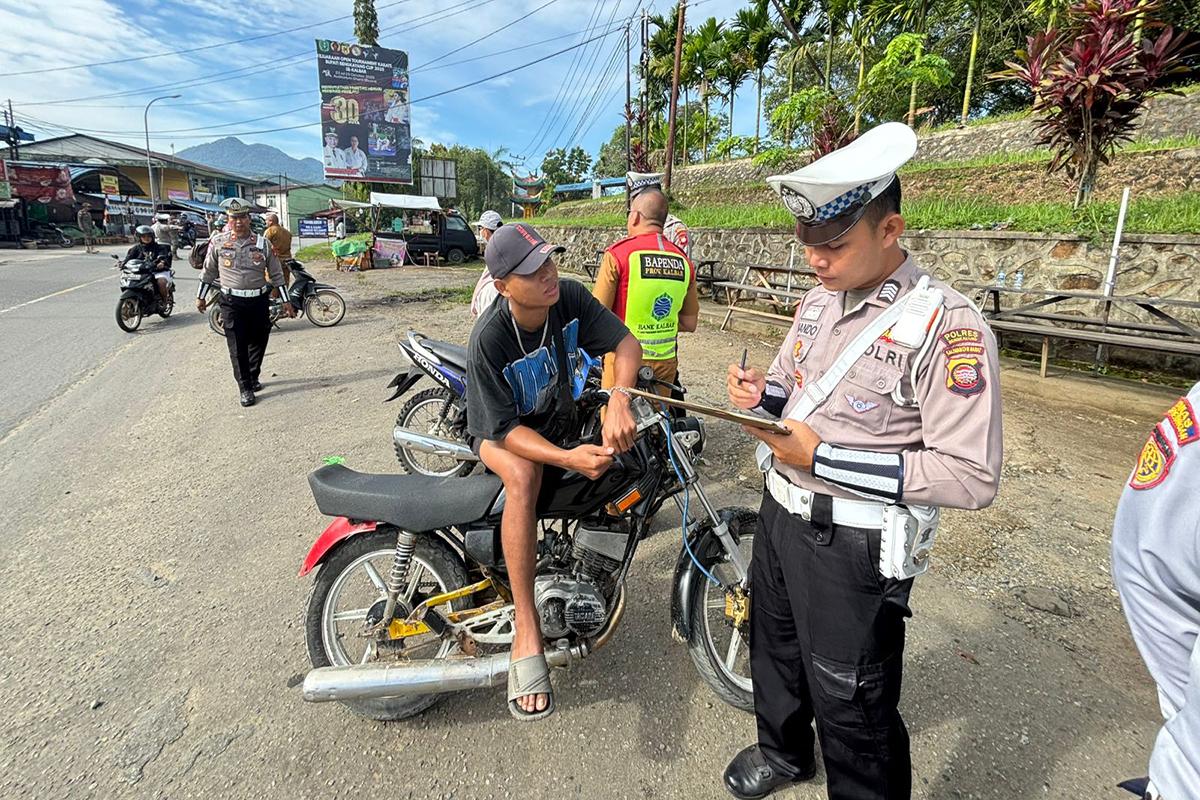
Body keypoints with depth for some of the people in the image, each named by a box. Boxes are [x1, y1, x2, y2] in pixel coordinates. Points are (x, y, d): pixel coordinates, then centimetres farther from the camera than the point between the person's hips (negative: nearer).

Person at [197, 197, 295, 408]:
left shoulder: (263, 244, 1)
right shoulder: (217, 242, 0)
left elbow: (277, 275, 6)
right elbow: (209, 272, 11)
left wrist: (286, 302, 5)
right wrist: (200, 297, 15)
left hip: (259, 301, 2)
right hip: (232, 303, -1)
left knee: (258, 342, 11)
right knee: (237, 348, -2)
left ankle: (253, 377, 33)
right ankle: (245, 388, 7)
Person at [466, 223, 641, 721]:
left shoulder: (570, 296, -17)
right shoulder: (488, 339, -28)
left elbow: (626, 341, -19)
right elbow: (505, 428, -27)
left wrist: (618, 398, -40)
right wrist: (568, 459, -43)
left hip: (562, 419, 7)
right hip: (501, 432, -6)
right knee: (524, 476, -38)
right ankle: (526, 633, -34)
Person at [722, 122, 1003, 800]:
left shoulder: (949, 328, -21)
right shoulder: (818, 303, 5)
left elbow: (972, 478, -24)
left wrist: (824, 458, -26)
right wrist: (762, 395, -7)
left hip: (853, 545, -8)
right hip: (781, 513, 8)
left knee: (850, 708, 9)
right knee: (775, 650, 28)